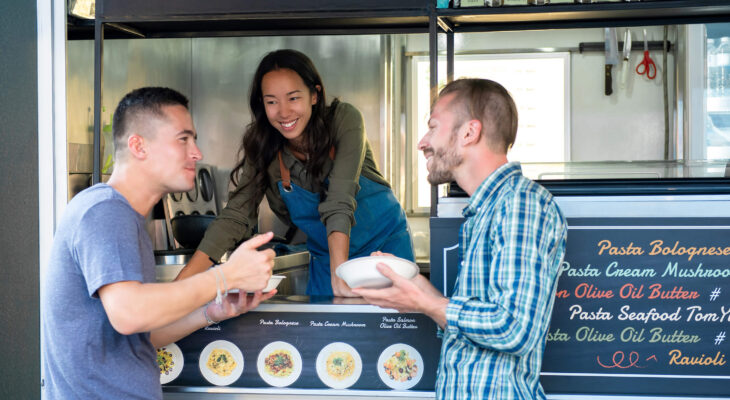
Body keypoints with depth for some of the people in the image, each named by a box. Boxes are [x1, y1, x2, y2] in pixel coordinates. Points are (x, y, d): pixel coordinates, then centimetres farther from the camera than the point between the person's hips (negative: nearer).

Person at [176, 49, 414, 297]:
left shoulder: (344, 120, -22)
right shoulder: (263, 149, -13)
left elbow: (339, 203, -32)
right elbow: (235, 216, -19)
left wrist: (340, 276, -43)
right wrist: (181, 283, -30)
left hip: (385, 242, -2)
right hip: (326, 256, 2)